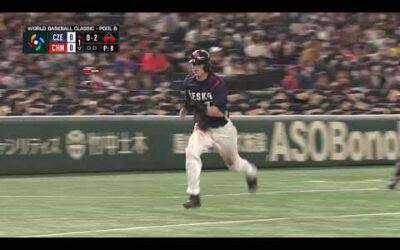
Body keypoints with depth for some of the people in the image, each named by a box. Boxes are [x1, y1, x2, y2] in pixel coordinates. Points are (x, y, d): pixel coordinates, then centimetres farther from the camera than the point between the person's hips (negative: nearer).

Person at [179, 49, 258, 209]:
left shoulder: (216, 83, -22)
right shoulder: (189, 82, -5)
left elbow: (220, 111, -28)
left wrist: (201, 107, -37)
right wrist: (185, 109, -3)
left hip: (222, 129, -4)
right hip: (202, 127, 4)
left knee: (233, 163, 16)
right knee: (191, 153, -25)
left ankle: (251, 172, 53)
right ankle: (194, 196, -22)